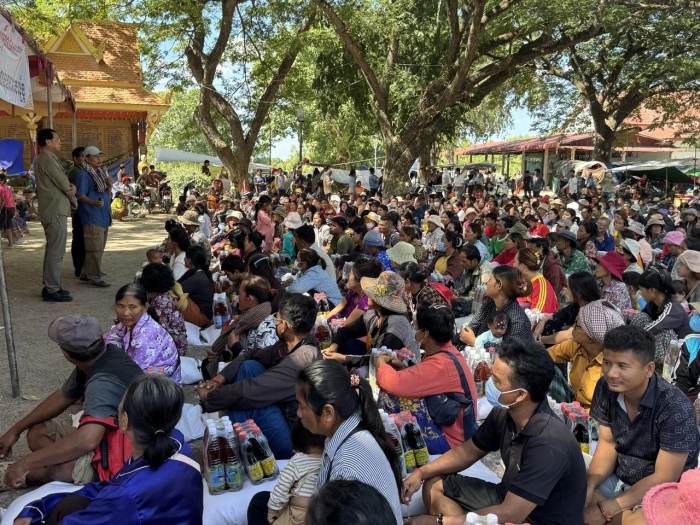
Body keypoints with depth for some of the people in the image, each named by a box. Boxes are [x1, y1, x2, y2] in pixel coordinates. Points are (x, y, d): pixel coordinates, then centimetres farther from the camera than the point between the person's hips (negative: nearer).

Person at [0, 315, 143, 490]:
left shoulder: (103, 383, -31)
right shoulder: (95, 360, -2)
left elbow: (86, 441, -44)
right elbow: (61, 398, 14)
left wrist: (26, 463, -33)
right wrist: (15, 430, 16)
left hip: (122, 462, -10)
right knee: (37, 432, 14)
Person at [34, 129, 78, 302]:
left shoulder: (43, 159, 18)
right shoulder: (48, 160, -14)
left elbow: (63, 182, 12)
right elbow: (63, 184, -12)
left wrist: (72, 188, -10)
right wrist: (74, 200, 5)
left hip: (51, 210, 11)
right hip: (56, 211, -11)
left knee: (52, 250, 15)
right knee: (56, 252, -9)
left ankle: (49, 286, 22)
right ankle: (52, 291, -6)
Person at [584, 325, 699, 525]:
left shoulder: (675, 408, -26)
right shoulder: (606, 388, -12)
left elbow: (664, 479, -21)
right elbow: (608, 443, 0)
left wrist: (611, 507, -23)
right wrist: (589, 486, -16)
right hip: (618, 478, 5)